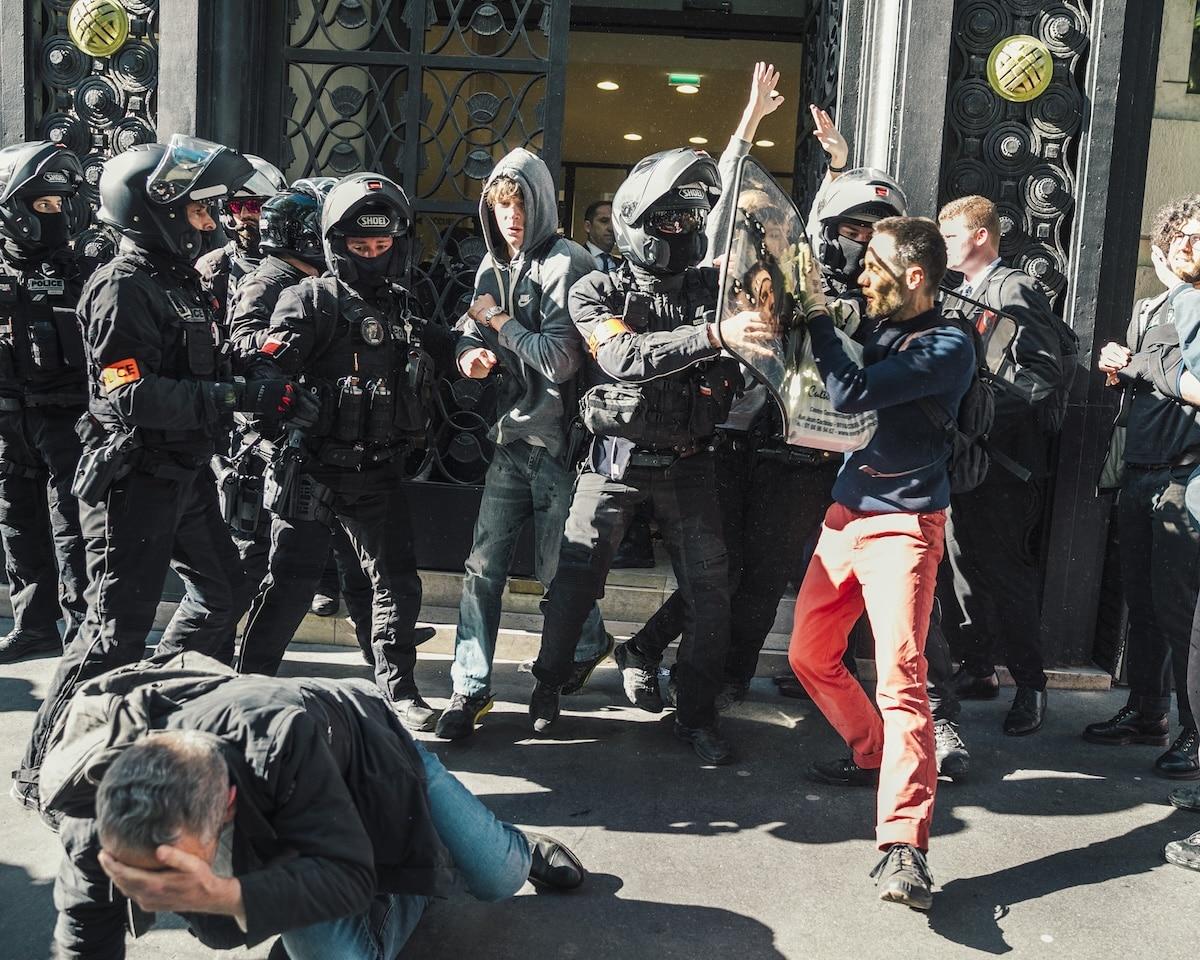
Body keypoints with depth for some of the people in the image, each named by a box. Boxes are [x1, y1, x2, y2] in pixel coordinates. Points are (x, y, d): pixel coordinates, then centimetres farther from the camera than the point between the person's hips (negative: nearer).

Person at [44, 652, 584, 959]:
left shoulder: (284, 743, -49)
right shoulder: (93, 815, -36)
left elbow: (349, 875, -41)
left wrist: (224, 896, -57)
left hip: (369, 759, -3)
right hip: (275, 835, 3)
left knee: (497, 879, 6)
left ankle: (523, 850, 46)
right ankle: (410, 893, 19)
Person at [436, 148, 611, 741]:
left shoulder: (566, 264, -11)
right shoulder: (493, 265, 12)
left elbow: (559, 359, -18)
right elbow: (469, 331, 17)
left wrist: (499, 320, -9)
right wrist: (471, 350, -7)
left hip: (557, 441, -6)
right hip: (510, 438, 6)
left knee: (557, 569, 7)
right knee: (483, 565, 2)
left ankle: (590, 645, 37)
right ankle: (470, 687, 10)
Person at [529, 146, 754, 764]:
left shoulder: (714, 289, 4)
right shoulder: (597, 294, -4)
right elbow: (626, 355, -22)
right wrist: (710, 335, -33)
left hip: (689, 463, 2)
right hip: (617, 459, -2)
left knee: (709, 591, 1)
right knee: (576, 580, 4)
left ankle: (697, 714, 16)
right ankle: (547, 686, 26)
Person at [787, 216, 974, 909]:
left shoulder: (948, 346, -11)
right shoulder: (880, 333, 12)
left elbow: (851, 394, -22)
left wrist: (819, 316, -11)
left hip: (903, 527, -8)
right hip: (846, 514, 8)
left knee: (901, 676, -17)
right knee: (810, 654, 14)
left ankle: (905, 845, -20)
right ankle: (872, 755, 36)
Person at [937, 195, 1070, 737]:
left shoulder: (1014, 291, -8)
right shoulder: (963, 295, 18)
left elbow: (1045, 372, -17)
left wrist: (984, 402, -22)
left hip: (1002, 457, -8)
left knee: (1005, 568, -4)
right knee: (962, 564, 12)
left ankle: (1029, 684, 7)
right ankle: (977, 669, 24)